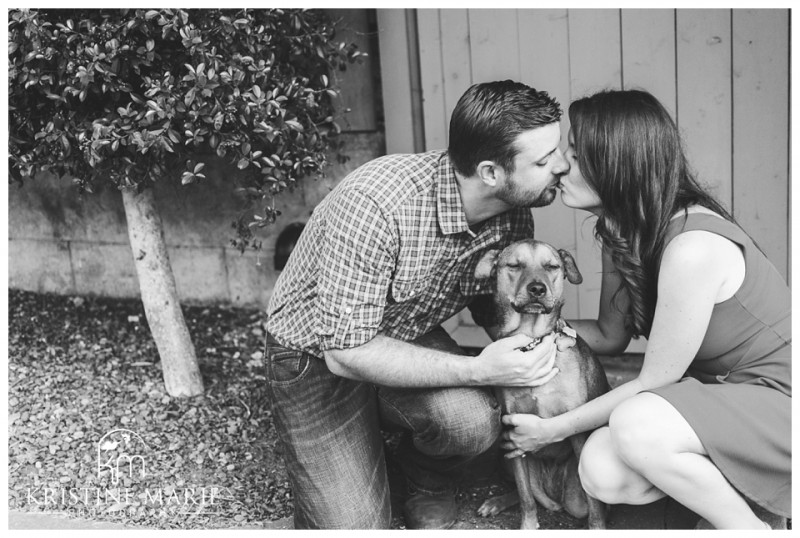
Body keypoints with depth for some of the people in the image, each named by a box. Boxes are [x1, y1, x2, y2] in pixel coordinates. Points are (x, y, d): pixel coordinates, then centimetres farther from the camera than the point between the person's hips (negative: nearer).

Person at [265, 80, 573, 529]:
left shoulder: (514, 214, -13)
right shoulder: (375, 203, -35)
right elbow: (346, 351, -31)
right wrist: (479, 370, -35)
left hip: (409, 338, 5)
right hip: (318, 356, -4)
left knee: (473, 420, -28)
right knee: (357, 526, -14)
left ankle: (430, 491, 7)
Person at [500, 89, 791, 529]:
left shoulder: (692, 249, -29)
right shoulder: (623, 233, -2)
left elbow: (653, 381, -20)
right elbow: (611, 335, 10)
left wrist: (554, 429, -14)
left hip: (776, 396, -7)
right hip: (716, 390, 8)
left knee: (636, 427, -33)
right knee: (602, 474, -15)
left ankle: (747, 521, -8)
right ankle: (723, 497, 9)